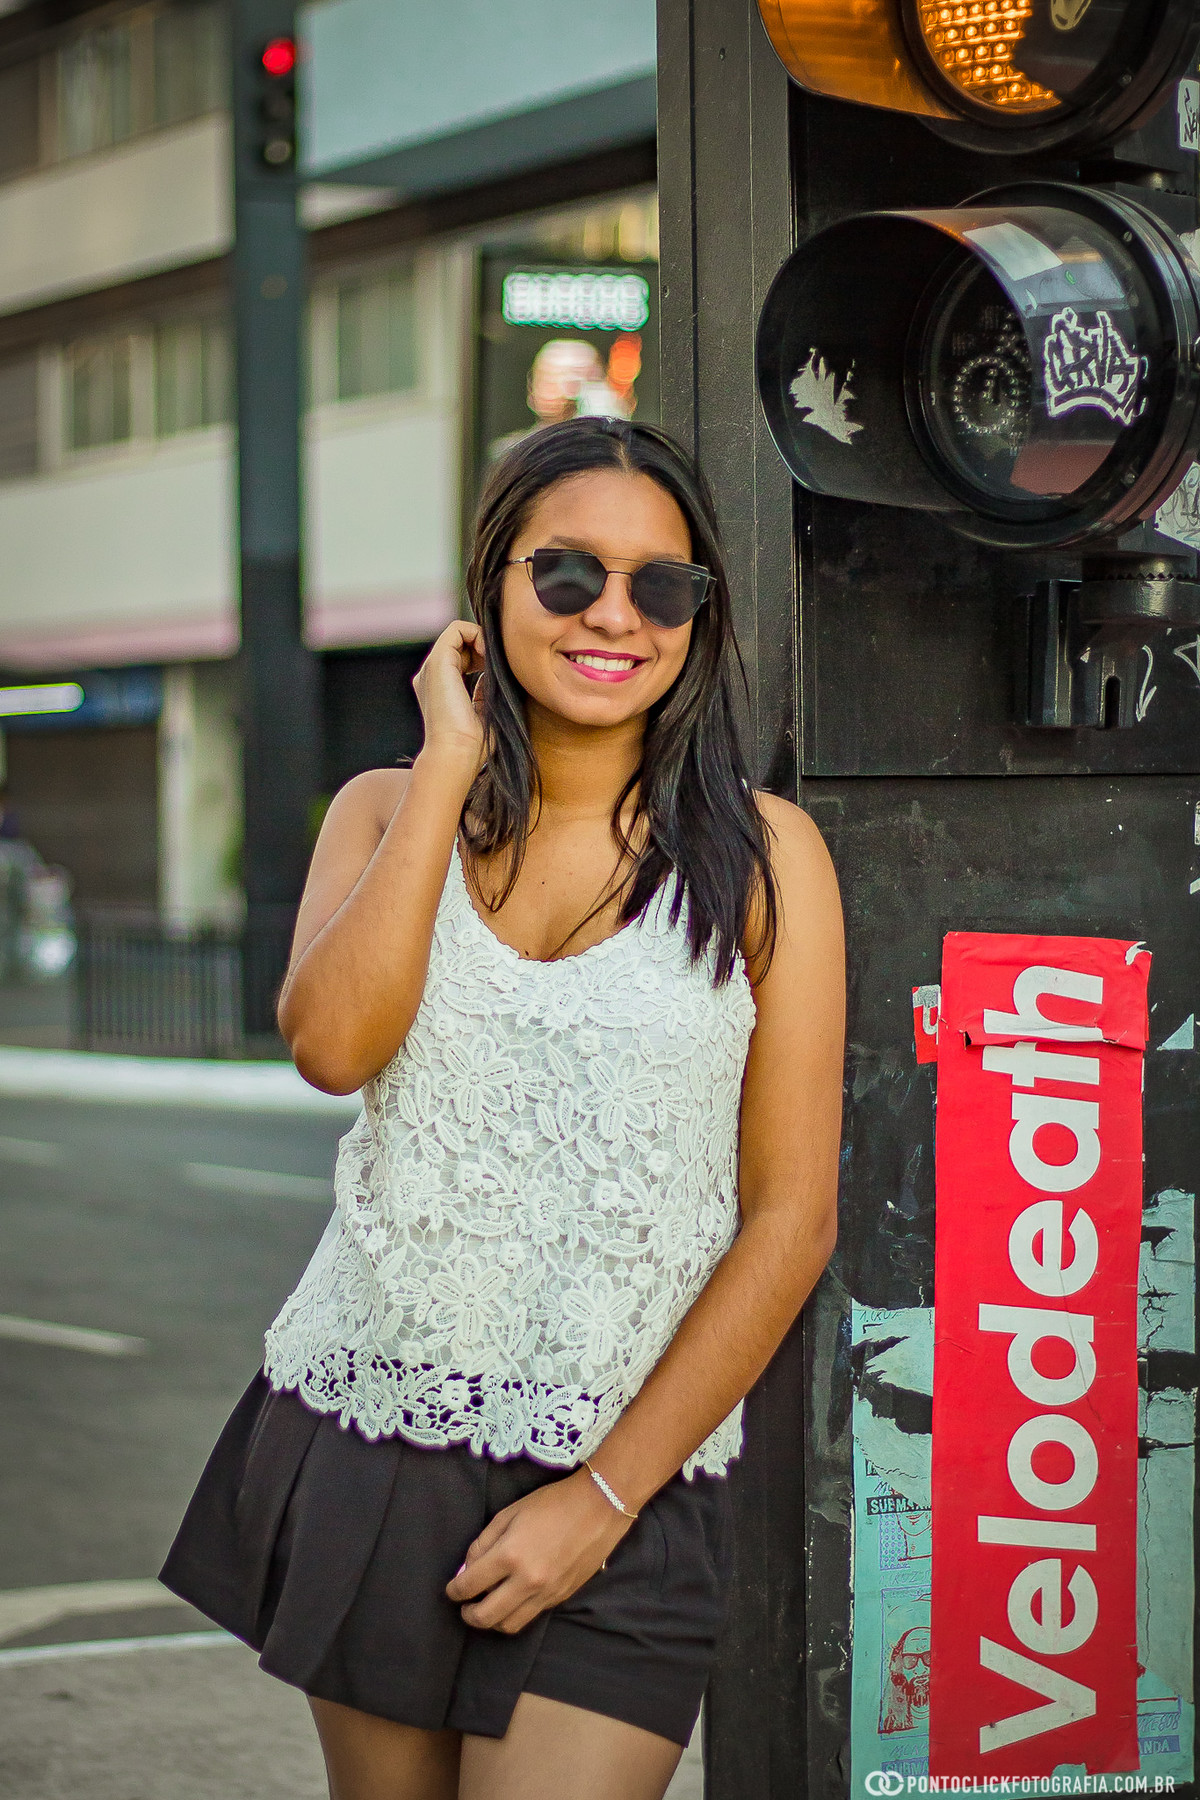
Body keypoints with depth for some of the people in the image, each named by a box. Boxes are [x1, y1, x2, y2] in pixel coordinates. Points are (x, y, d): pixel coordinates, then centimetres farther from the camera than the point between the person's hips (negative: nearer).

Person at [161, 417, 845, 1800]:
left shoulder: (761, 857, -2)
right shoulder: (389, 813, 7)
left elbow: (792, 1217, -5)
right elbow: (331, 1044, -13)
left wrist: (607, 1493, -9)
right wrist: (452, 763, -10)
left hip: (622, 1480, -3)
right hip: (363, 1431, 3)